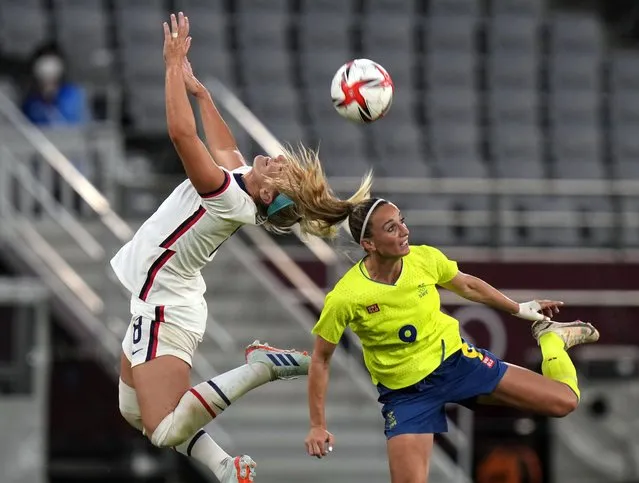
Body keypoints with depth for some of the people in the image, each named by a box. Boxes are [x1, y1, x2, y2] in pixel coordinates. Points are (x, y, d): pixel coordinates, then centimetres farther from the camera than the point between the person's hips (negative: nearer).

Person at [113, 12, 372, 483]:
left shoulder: (227, 197, -28)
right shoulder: (239, 177, -3)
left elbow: (182, 132, -36)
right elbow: (224, 145, 21)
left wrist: (174, 65, -27)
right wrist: (197, 88, 22)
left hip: (165, 309, -10)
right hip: (166, 302, 10)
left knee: (166, 430, -18)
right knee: (135, 412, 20)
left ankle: (260, 367, -13)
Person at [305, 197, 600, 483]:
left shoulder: (425, 259, -15)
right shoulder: (344, 299, -24)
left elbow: (467, 286, 8)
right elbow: (321, 359, -10)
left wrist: (519, 309, 18)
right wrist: (318, 426, -11)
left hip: (456, 360, 2)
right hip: (406, 393, -2)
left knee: (564, 401, -2)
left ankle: (551, 337, 28)